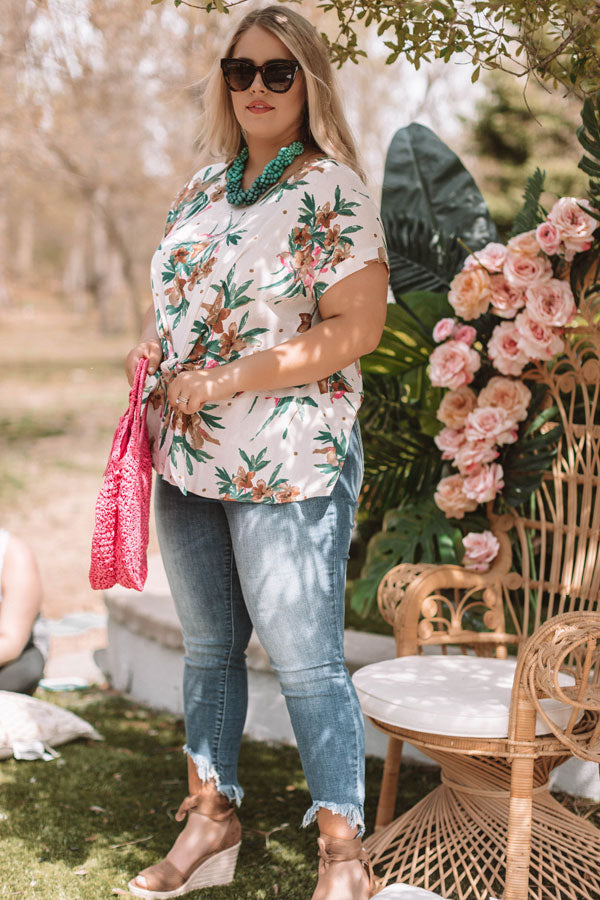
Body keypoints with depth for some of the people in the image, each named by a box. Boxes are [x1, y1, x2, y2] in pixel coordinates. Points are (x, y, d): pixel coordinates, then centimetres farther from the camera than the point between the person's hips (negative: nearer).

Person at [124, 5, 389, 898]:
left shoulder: (331, 189, -7)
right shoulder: (201, 189, 13)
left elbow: (355, 329, -15)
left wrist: (230, 381, -16)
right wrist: (148, 374, 3)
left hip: (290, 467, -7)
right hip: (188, 461, 7)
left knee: (305, 661, -2)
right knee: (208, 646, 16)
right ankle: (212, 819, 32)